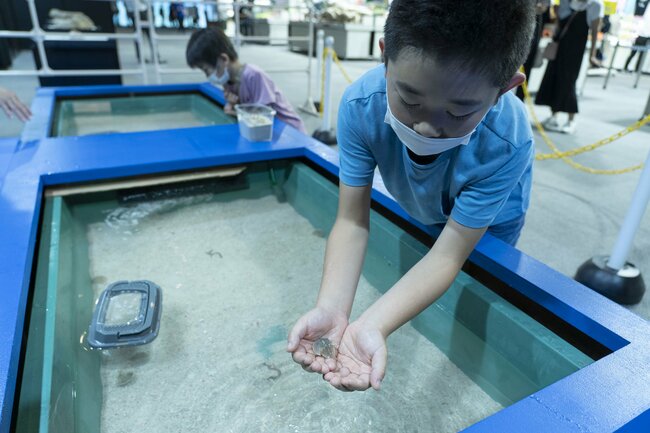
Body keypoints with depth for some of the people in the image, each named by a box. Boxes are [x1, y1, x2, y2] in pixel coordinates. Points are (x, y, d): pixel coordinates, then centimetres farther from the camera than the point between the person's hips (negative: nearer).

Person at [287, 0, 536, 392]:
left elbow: (449, 256, -38)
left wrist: (372, 326, -52)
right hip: (420, 212, 2)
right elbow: (352, 221, -33)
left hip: (489, 221, -1)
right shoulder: (361, 105, -37)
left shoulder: (507, 144, -41)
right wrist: (331, 310, -48)